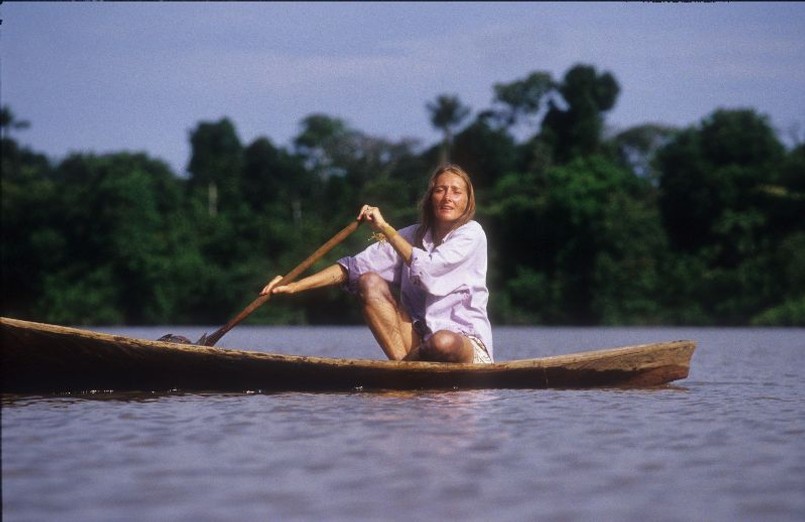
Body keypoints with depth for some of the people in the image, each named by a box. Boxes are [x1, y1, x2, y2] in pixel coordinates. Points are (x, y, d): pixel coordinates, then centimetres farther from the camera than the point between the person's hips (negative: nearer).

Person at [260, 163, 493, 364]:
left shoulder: (471, 234, -6)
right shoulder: (415, 235, 9)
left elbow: (427, 269, -22)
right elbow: (355, 266, 2)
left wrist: (385, 228, -17)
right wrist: (295, 286, -8)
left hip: (466, 343, -4)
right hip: (420, 340, 4)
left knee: (444, 342, -40)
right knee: (369, 282, -12)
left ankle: (404, 363, -7)